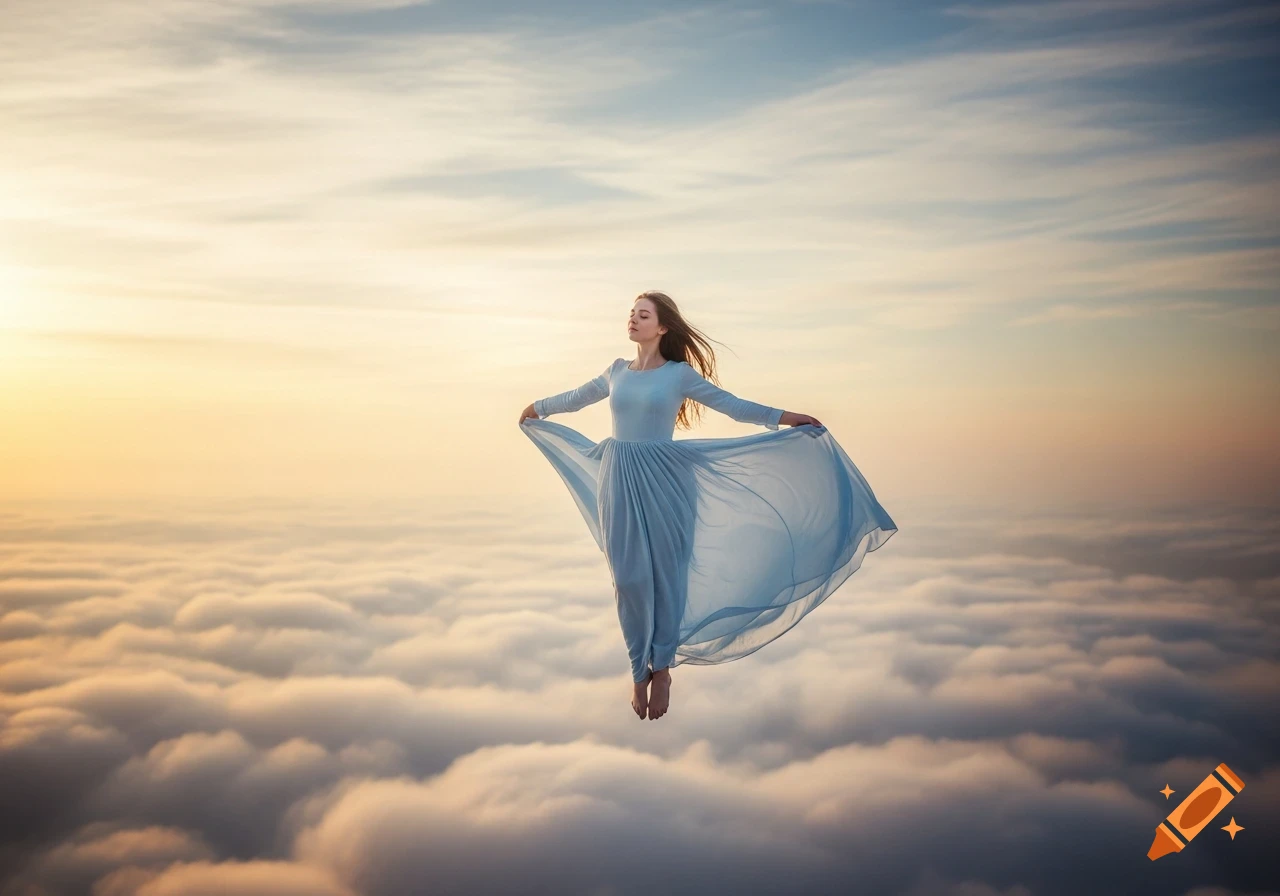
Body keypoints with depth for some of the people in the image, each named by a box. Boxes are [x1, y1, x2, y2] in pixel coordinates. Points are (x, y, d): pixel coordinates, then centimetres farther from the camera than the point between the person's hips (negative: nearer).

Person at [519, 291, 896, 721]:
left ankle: (662, 667, 17)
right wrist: (537, 408, 41)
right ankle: (639, 670, 14)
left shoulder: (679, 373, -1)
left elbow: (731, 404, 0)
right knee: (629, 578, 2)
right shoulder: (617, 370, 10)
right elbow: (577, 397, 27)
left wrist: (784, 417, -8)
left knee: (664, 575, 2)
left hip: (664, 481, -3)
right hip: (619, 482, 3)